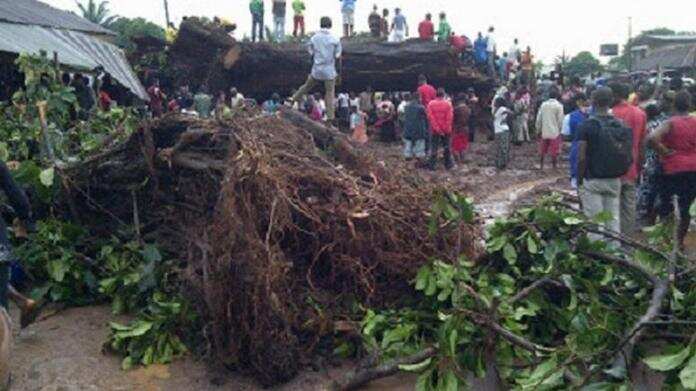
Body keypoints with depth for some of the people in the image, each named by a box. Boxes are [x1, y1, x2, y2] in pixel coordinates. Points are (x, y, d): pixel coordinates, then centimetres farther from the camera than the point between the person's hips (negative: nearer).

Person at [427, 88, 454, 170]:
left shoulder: (431, 104, -6)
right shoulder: (448, 104, -6)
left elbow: (430, 117, -11)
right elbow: (450, 117, -10)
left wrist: (437, 128, -10)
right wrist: (447, 128, -4)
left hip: (435, 130, 0)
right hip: (445, 130, 0)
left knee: (434, 148, 6)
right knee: (446, 147, 12)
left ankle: (433, 165, 5)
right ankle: (448, 164, 18)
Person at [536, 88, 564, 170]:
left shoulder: (543, 104, 3)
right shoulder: (558, 105, -8)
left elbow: (539, 118, 4)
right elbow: (560, 120, -11)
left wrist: (538, 128, 13)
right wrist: (560, 129, 2)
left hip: (545, 131, 4)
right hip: (555, 131, -4)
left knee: (543, 150, 15)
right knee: (554, 151, 4)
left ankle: (541, 165, 21)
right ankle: (554, 166, 9)